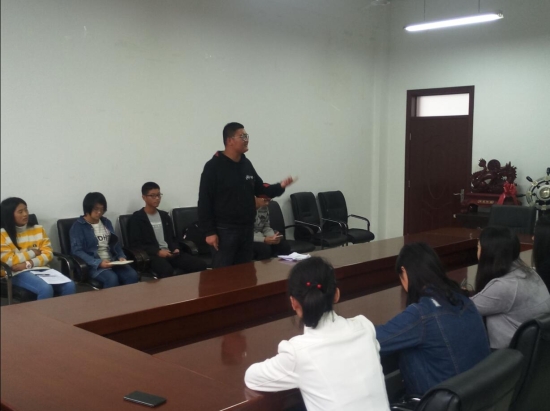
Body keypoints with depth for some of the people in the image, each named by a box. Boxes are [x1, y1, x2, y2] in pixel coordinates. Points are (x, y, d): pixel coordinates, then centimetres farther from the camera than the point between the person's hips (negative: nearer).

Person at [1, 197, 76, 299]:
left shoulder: (38, 229, 13)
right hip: (18, 273, -4)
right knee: (46, 289, -34)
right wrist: (33, 253, -1)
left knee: (69, 286, -25)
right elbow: (9, 261, -7)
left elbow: (48, 254, 5)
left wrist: (29, 264, -10)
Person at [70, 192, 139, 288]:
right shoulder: (78, 226, -2)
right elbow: (77, 251, -10)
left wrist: (121, 257, -1)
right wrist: (98, 263, -22)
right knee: (112, 279, -34)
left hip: (113, 261, 5)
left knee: (132, 275, -23)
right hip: (93, 265, -5)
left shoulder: (106, 222, 17)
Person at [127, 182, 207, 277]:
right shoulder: (136, 218, 2)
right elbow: (135, 244, -6)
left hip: (170, 253, 6)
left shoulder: (164, 216, 20)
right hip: (151, 255, -6)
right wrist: (158, 252, -17)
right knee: (166, 270, -41)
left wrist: (175, 249, 2)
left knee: (200, 264, -18)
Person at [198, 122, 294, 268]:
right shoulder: (213, 166, -11)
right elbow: (204, 201, -13)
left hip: (247, 228, 7)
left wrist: (280, 186, -1)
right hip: (224, 230, -7)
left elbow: (260, 189, 18)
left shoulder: (246, 164, 10)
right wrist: (209, 232, -16)